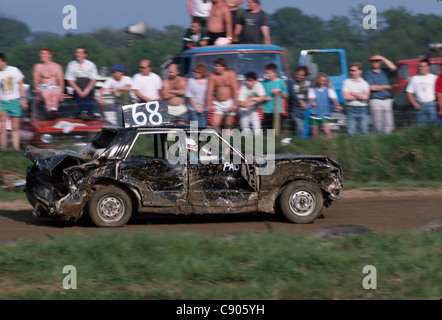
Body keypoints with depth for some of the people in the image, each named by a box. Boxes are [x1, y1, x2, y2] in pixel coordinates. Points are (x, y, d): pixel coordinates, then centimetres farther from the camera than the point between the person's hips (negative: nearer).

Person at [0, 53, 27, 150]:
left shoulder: (14, 70, 1)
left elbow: (21, 85, 10)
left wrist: (23, 98, 2)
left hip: (15, 102, 1)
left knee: (15, 127, 3)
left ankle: (16, 148, 6)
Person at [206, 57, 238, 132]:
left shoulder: (231, 74, -7)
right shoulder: (212, 75, -4)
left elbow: (235, 90, -8)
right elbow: (209, 91, -5)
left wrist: (235, 104, -13)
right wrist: (209, 105, -11)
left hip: (229, 103, -1)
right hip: (218, 103, 1)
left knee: (228, 125, 2)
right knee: (215, 125, -11)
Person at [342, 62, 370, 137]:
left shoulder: (364, 83, 6)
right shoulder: (347, 82, 5)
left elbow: (365, 96, -8)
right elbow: (346, 96, -7)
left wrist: (352, 93, -4)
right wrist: (359, 96, -3)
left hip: (362, 109, 1)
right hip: (351, 109, -1)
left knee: (364, 132, -2)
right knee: (351, 133, -5)